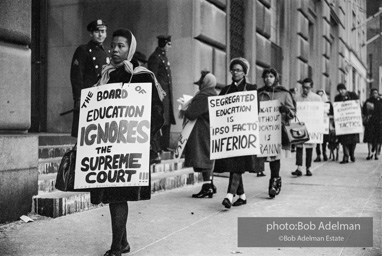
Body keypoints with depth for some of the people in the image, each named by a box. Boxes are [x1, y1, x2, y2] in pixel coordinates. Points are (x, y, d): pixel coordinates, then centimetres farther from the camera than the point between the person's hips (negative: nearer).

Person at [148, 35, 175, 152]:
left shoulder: (164, 56, 19)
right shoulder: (155, 57, -9)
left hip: (167, 93, 10)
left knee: (167, 120, 11)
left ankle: (164, 146, 17)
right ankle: (157, 147, -5)